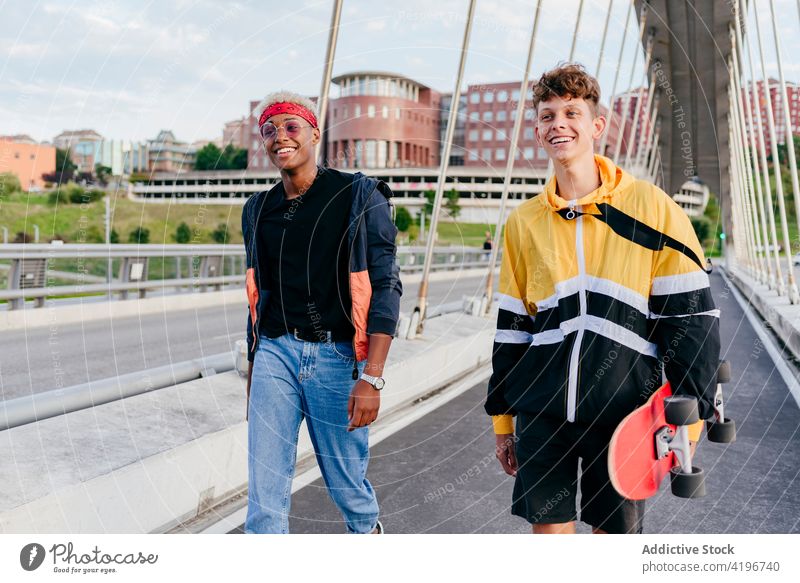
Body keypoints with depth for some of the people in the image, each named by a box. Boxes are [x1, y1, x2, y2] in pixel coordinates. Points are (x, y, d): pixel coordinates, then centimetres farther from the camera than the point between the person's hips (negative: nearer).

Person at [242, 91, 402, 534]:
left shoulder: (359, 196, -4)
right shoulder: (258, 210, 11)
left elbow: (385, 287, -10)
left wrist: (372, 378, -17)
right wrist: (253, 370, 20)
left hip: (337, 356, -3)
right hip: (275, 353, 4)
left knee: (348, 487, 9)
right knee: (265, 494, 0)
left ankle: (369, 531, 39)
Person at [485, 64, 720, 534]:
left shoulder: (651, 207, -2)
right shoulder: (524, 222, 7)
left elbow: (691, 318, -1)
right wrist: (503, 419, 12)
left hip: (624, 414, -2)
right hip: (541, 411, 2)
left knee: (616, 532, 10)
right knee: (549, 529, 7)